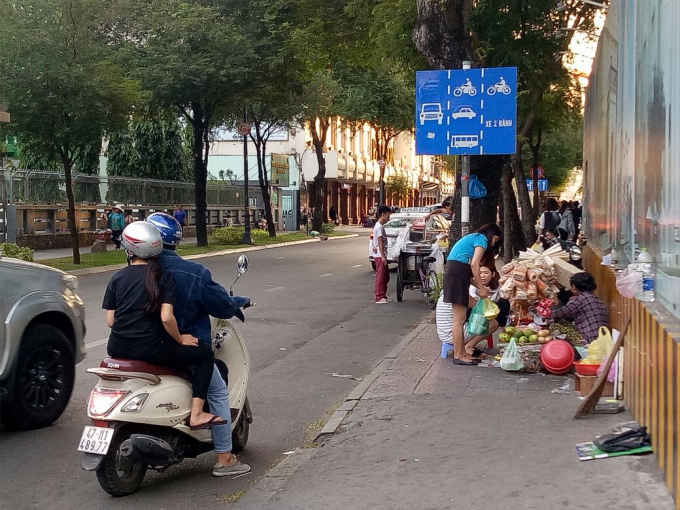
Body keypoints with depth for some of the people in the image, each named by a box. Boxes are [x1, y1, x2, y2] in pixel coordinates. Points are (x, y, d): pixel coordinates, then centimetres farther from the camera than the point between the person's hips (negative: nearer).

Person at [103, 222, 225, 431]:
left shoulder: (117, 278, 6)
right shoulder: (163, 277, -5)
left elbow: (110, 320, 5)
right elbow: (166, 318, -16)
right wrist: (180, 339, 0)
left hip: (118, 350, 6)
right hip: (149, 349, -5)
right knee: (205, 354, 6)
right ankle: (196, 415, -5)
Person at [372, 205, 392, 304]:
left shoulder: (380, 226, 15)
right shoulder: (379, 227, -16)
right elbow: (380, 242, -20)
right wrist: (383, 256, -21)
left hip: (381, 255, 10)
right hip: (380, 255, -10)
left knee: (385, 277, 14)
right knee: (380, 276, -6)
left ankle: (383, 296, 21)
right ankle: (379, 298, -2)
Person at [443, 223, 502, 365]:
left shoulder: (472, 238, 28)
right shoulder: (482, 239, 0)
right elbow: (474, 264, -13)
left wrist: (479, 287, 16)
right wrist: (481, 288, -8)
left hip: (454, 272, 10)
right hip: (458, 274, -10)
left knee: (460, 318, 12)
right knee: (460, 319, -7)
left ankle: (461, 352, 16)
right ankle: (458, 355, -5)